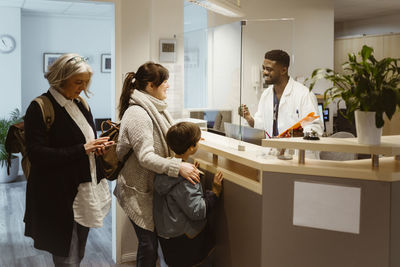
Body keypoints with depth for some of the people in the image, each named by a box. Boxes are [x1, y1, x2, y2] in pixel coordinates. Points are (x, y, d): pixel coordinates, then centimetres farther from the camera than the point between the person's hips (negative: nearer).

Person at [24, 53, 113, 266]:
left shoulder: (81, 105, 11)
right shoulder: (40, 108, -12)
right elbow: (37, 155, -18)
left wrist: (97, 146, -1)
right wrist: (82, 149, -21)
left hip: (85, 191, 7)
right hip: (60, 197, -7)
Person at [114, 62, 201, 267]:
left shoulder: (155, 109, 9)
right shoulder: (137, 114, -20)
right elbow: (146, 157, -26)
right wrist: (178, 167, -33)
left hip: (154, 186, 9)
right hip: (139, 191, -9)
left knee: (153, 240, 17)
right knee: (148, 243, 0)